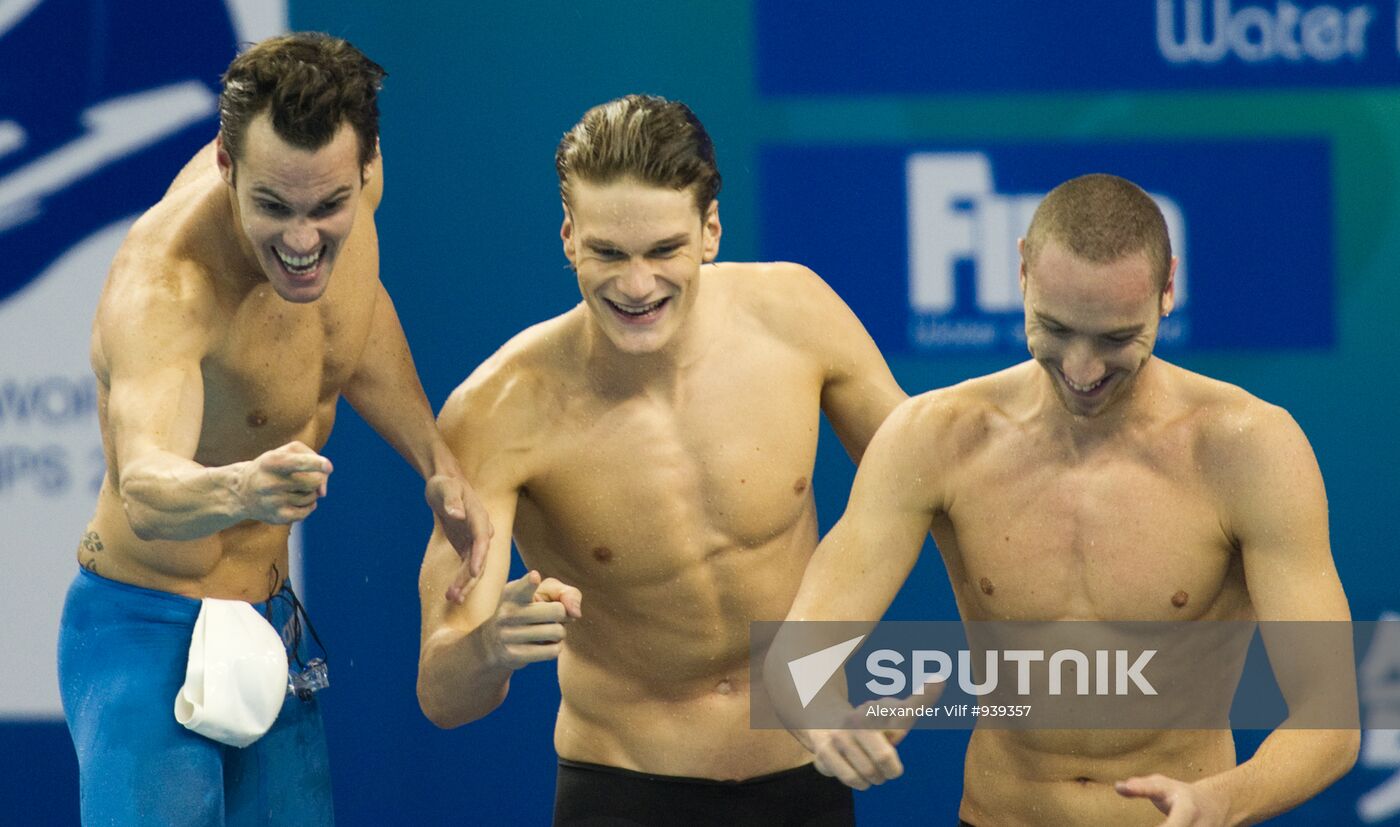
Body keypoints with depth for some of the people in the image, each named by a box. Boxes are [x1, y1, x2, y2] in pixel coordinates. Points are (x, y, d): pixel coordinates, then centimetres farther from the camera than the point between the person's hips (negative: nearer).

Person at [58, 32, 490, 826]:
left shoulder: (353, 179, -9)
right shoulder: (160, 288, -32)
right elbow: (144, 494, -49)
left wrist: (439, 462, 5)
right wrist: (236, 491, -70)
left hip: (276, 622, 7)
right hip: (150, 635, -7)